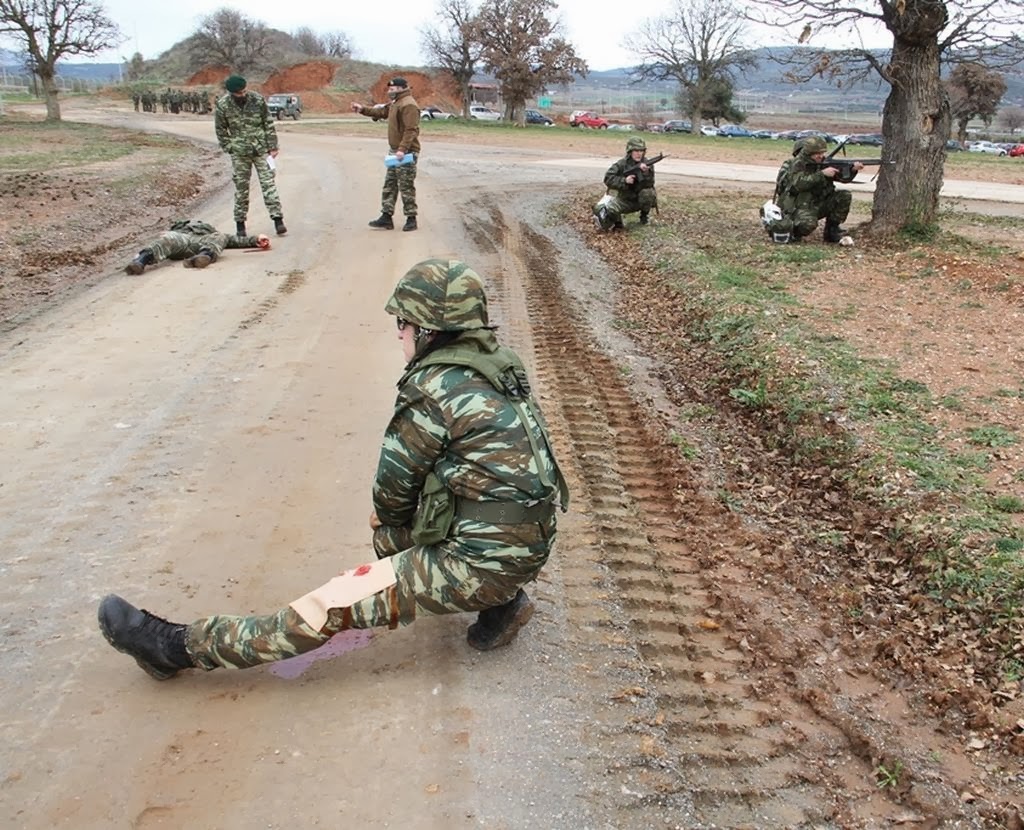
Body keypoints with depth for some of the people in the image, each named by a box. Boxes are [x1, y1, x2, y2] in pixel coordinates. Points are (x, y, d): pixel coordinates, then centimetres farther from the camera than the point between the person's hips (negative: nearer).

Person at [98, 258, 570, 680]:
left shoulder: (434, 387, -18)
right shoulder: (497, 366, 8)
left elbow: (394, 484, -7)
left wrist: (391, 523, 16)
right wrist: (396, 522, 22)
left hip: (480, 561, -9)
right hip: (526, 548, 9)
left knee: (332, 605, -4)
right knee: (390, 525, 27)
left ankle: (184, 647, 5)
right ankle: (497, 601, 17)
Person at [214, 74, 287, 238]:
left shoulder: (257, 99, -7)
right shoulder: (222, 105, -8)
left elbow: (268, 123, 0)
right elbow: (221, 131, 2)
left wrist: (272, 147, -2)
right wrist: (230, 149, -2)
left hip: (261, 149, 0)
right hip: (239, 153, 0)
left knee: (268, 184, -4)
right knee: (241, 188, 5)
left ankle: (278, 219, -4)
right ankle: (240, 223, 15)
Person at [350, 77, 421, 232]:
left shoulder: (408, 105, -16)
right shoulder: (395, 103, 17)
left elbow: (411, 130, -24)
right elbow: (381, 111, 28)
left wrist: (403, 149, -30)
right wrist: (362, 109, 17)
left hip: (406, 153, -11)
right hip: (396, 151, 11)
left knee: (406, 186, -6)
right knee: (389, 184, 11)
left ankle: (411, 219, 1)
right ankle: (386, 217, 14)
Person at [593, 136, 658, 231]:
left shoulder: (647, 165, -7)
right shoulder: (621, 164, -8)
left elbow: (649, 185, -18)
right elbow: (608, 179, -15)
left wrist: (646, 172, -36)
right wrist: (624, 180, -28)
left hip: (640, 200, 2)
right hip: (624, 201, -2)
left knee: (647, 192, -32)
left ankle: (644, 216, -5)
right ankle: (617, 221, 2)